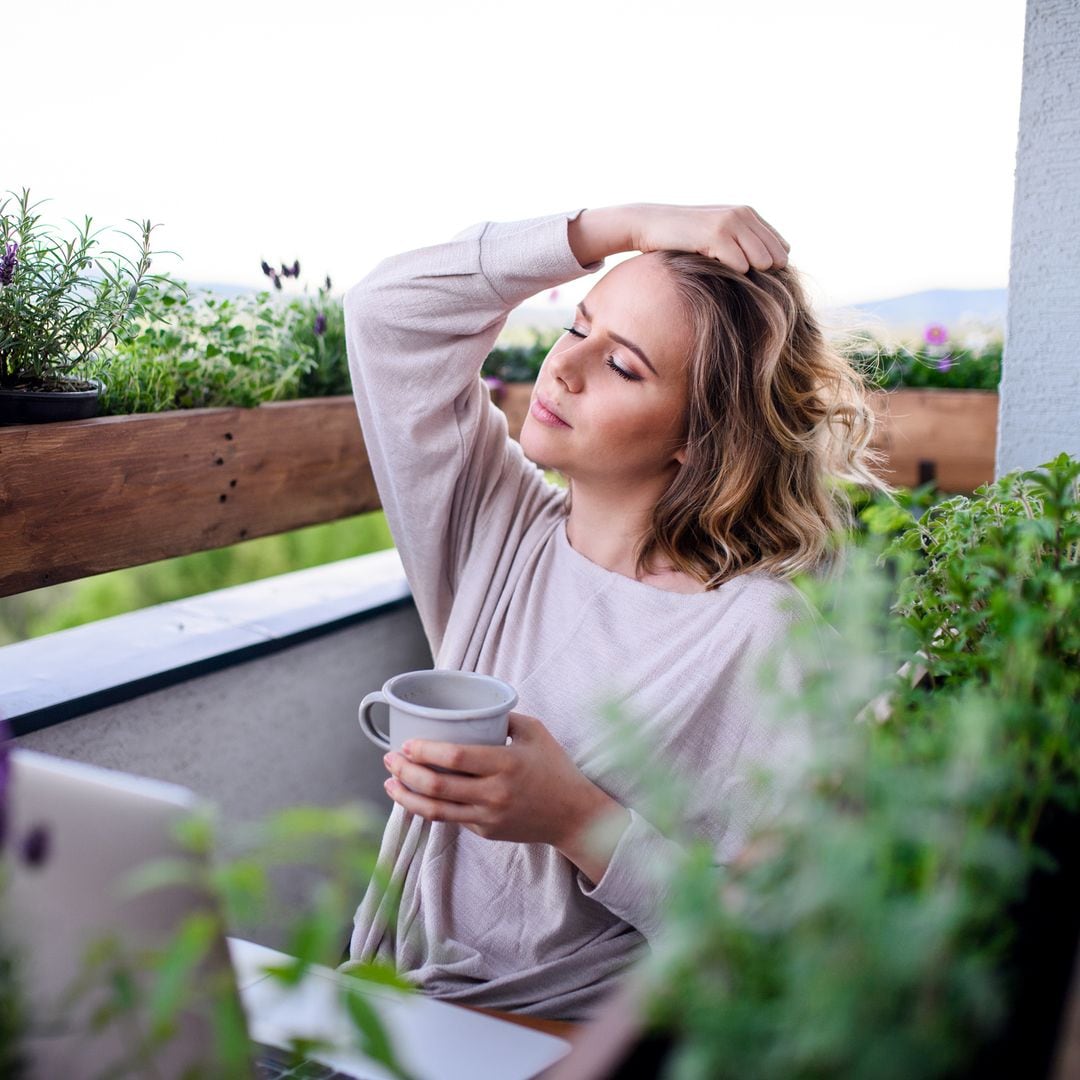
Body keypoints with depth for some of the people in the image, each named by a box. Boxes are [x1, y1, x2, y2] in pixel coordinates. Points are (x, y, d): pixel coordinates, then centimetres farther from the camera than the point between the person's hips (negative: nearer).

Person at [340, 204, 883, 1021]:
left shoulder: (758, 636, -16)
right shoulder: (498, 530, -1)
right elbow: (391, 310, -4)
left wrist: (578, 823, -27)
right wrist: (630, 225, -9)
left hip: (577, 1043, -3)